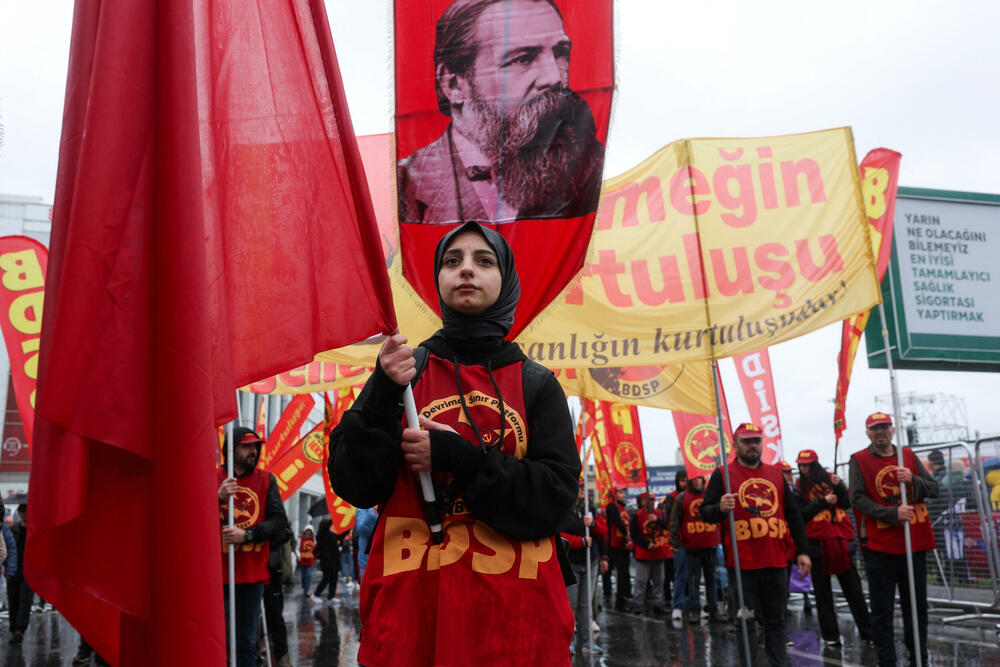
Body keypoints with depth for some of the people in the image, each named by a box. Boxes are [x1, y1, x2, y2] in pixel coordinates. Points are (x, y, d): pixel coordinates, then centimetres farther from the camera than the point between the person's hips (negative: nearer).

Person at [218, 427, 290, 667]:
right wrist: (218, 497, -19)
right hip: (216, 570, -2)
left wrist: (247, 535, -13)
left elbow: (279, 520, 0)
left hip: (252, 573, 2)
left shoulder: (266, 480, 7)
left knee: (247, 642, 9)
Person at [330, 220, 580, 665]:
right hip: (407, 607, 0)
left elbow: (556, 496, -5)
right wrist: (383, 397, -17)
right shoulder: (403, 370, 4)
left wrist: (459, 459, -15)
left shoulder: (537, 384, 5)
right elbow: (355, 487, -3)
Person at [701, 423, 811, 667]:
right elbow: (705, 512, -2)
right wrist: (720, 508, -24)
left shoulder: (776, 473, 14)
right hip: (742, 564, -4)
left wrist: (801, 551, 12)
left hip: (776, 562, 4)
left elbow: (793, 515, 18)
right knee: (746, 622, 2)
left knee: (776, 621, 11)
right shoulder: (722, 474, 2)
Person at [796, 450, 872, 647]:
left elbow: (846, 504, 2)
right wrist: (823, 502, -12)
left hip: (840, 539, 1)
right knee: (822, 590, 3)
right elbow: (801, 514, -5)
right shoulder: (799, 486, 4)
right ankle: (830, 635, 10)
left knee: (852, 586, 2)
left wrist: (839, 486, -12)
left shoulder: (829, 479, 8)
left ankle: (867, 630, 10)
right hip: (816, 541, -1)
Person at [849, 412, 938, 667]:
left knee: (917, 605, 12)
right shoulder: (859, 460, -2)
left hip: (915, 543, 4)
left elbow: (933, 488, 9)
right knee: (882, 609, 2)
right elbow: (858, 499, -10)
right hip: (879, 546, -4)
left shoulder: (909, 455, 10)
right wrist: (893, 514, -19)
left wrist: (913, 480, -12)